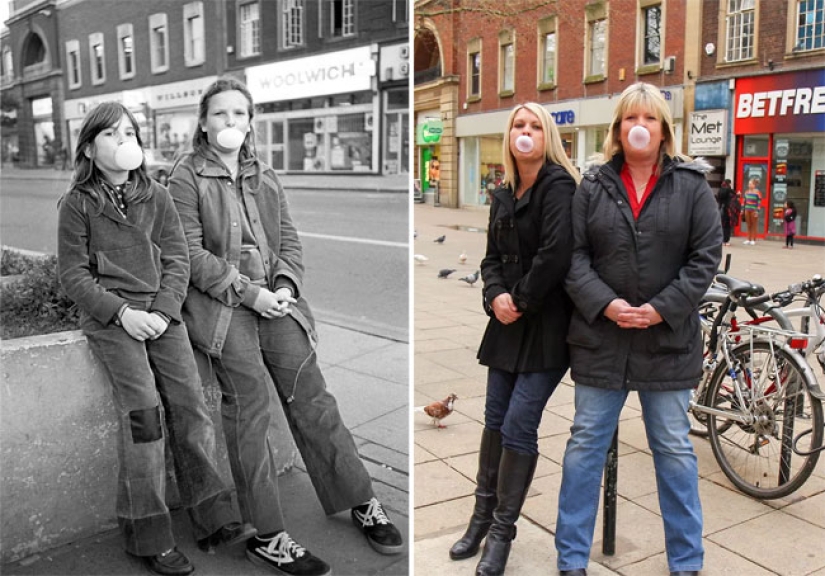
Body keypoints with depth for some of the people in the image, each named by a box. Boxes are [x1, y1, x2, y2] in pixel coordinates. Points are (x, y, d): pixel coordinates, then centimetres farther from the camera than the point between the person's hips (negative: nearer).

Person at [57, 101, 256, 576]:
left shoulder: (158, 198, 10)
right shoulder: (78, 204, 3)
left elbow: (178, 262, 6)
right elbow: (73, 275, 1)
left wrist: (162, 312, -9)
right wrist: (122, 312, -13)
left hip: (161, 311, 3)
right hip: (109, 314, -3)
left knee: (190, 402, -8)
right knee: (143, 408, -17)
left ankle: (214, 518, 1)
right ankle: (149, 535, -6)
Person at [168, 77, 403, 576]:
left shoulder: (265, 176, 20)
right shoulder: (186, 179, 3)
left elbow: (289, 239, 15)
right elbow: (191, 254, -5)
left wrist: (285, 283, -4)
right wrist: (246, 291, -13)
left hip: (274, 298, 4)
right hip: (219, 301, -4)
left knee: (310, 393, -5)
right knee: (250, 400, -15)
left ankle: (362, 502, 7)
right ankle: (267, 536, -7)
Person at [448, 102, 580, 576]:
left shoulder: (559, 186, -10)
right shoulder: (504, 195, 13)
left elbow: (556, 253, -22)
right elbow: (493, 257, 12)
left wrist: (522, 300, -13)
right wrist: (496, 296, -7)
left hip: (547, 323, -7)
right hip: (509, 321, 7)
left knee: (518, 427, -6)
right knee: (495, 419, 12)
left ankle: (502, 532, 11)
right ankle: (483, 515, 28)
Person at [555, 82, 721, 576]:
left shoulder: (692, 185, 1)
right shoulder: (594, 187, 5)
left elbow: (706, 255, -4)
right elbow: (574, 255, 0)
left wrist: (663, 309, -14)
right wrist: (604, 303, -14)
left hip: (668, 340, -1)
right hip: (600, 335, 1)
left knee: (674, 449, 10)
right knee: (586, 444, 8)